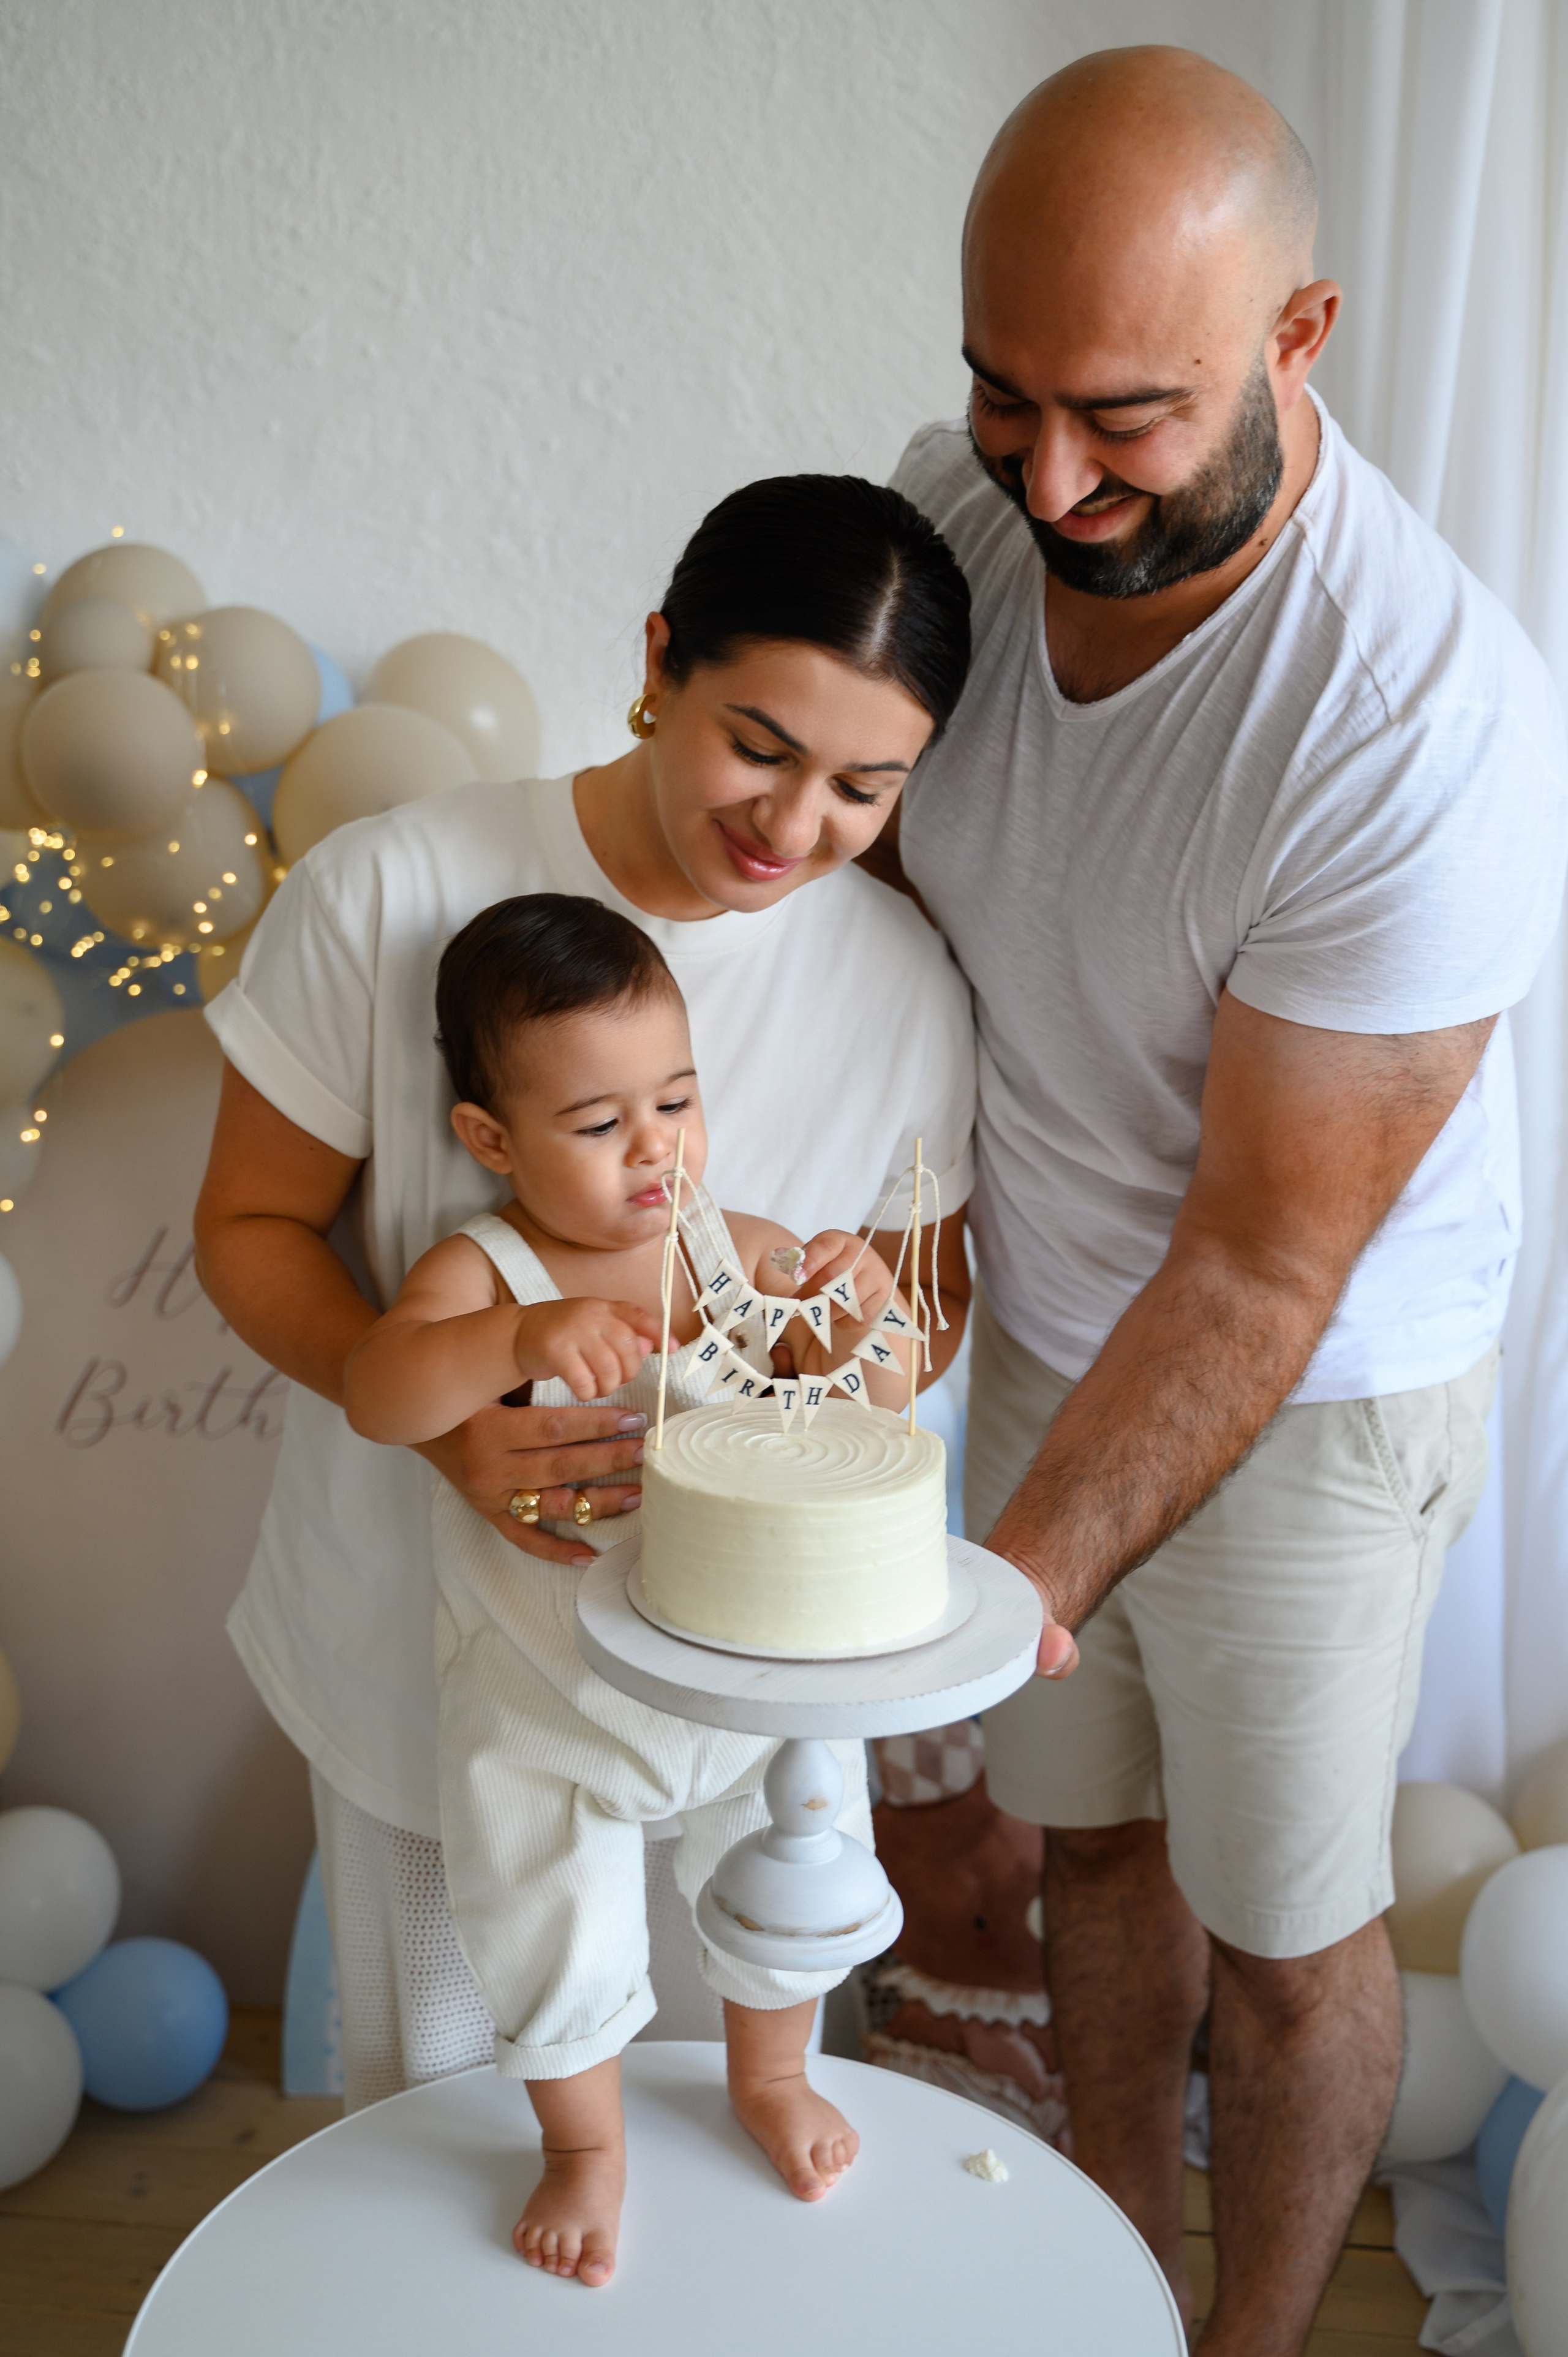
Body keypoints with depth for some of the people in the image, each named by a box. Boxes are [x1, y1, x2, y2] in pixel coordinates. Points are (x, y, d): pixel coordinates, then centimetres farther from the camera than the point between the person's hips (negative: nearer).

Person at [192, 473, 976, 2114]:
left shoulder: (905, 981, -11)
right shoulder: (387, 897, -19)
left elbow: (928, 1290, 2)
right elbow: (252, 1224, -10)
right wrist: (440, 1419, -28)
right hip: (424, 1617, 0)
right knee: (427, 2068, 22)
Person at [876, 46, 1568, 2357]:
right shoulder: (961, 498, -14)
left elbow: (1263, 1268, -28)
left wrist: (1023, 1582, -29)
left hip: (1309, 1394, -5)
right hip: (1046, 1322, 6)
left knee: (1284, 1936, 15)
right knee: (1095, 1828, 24)